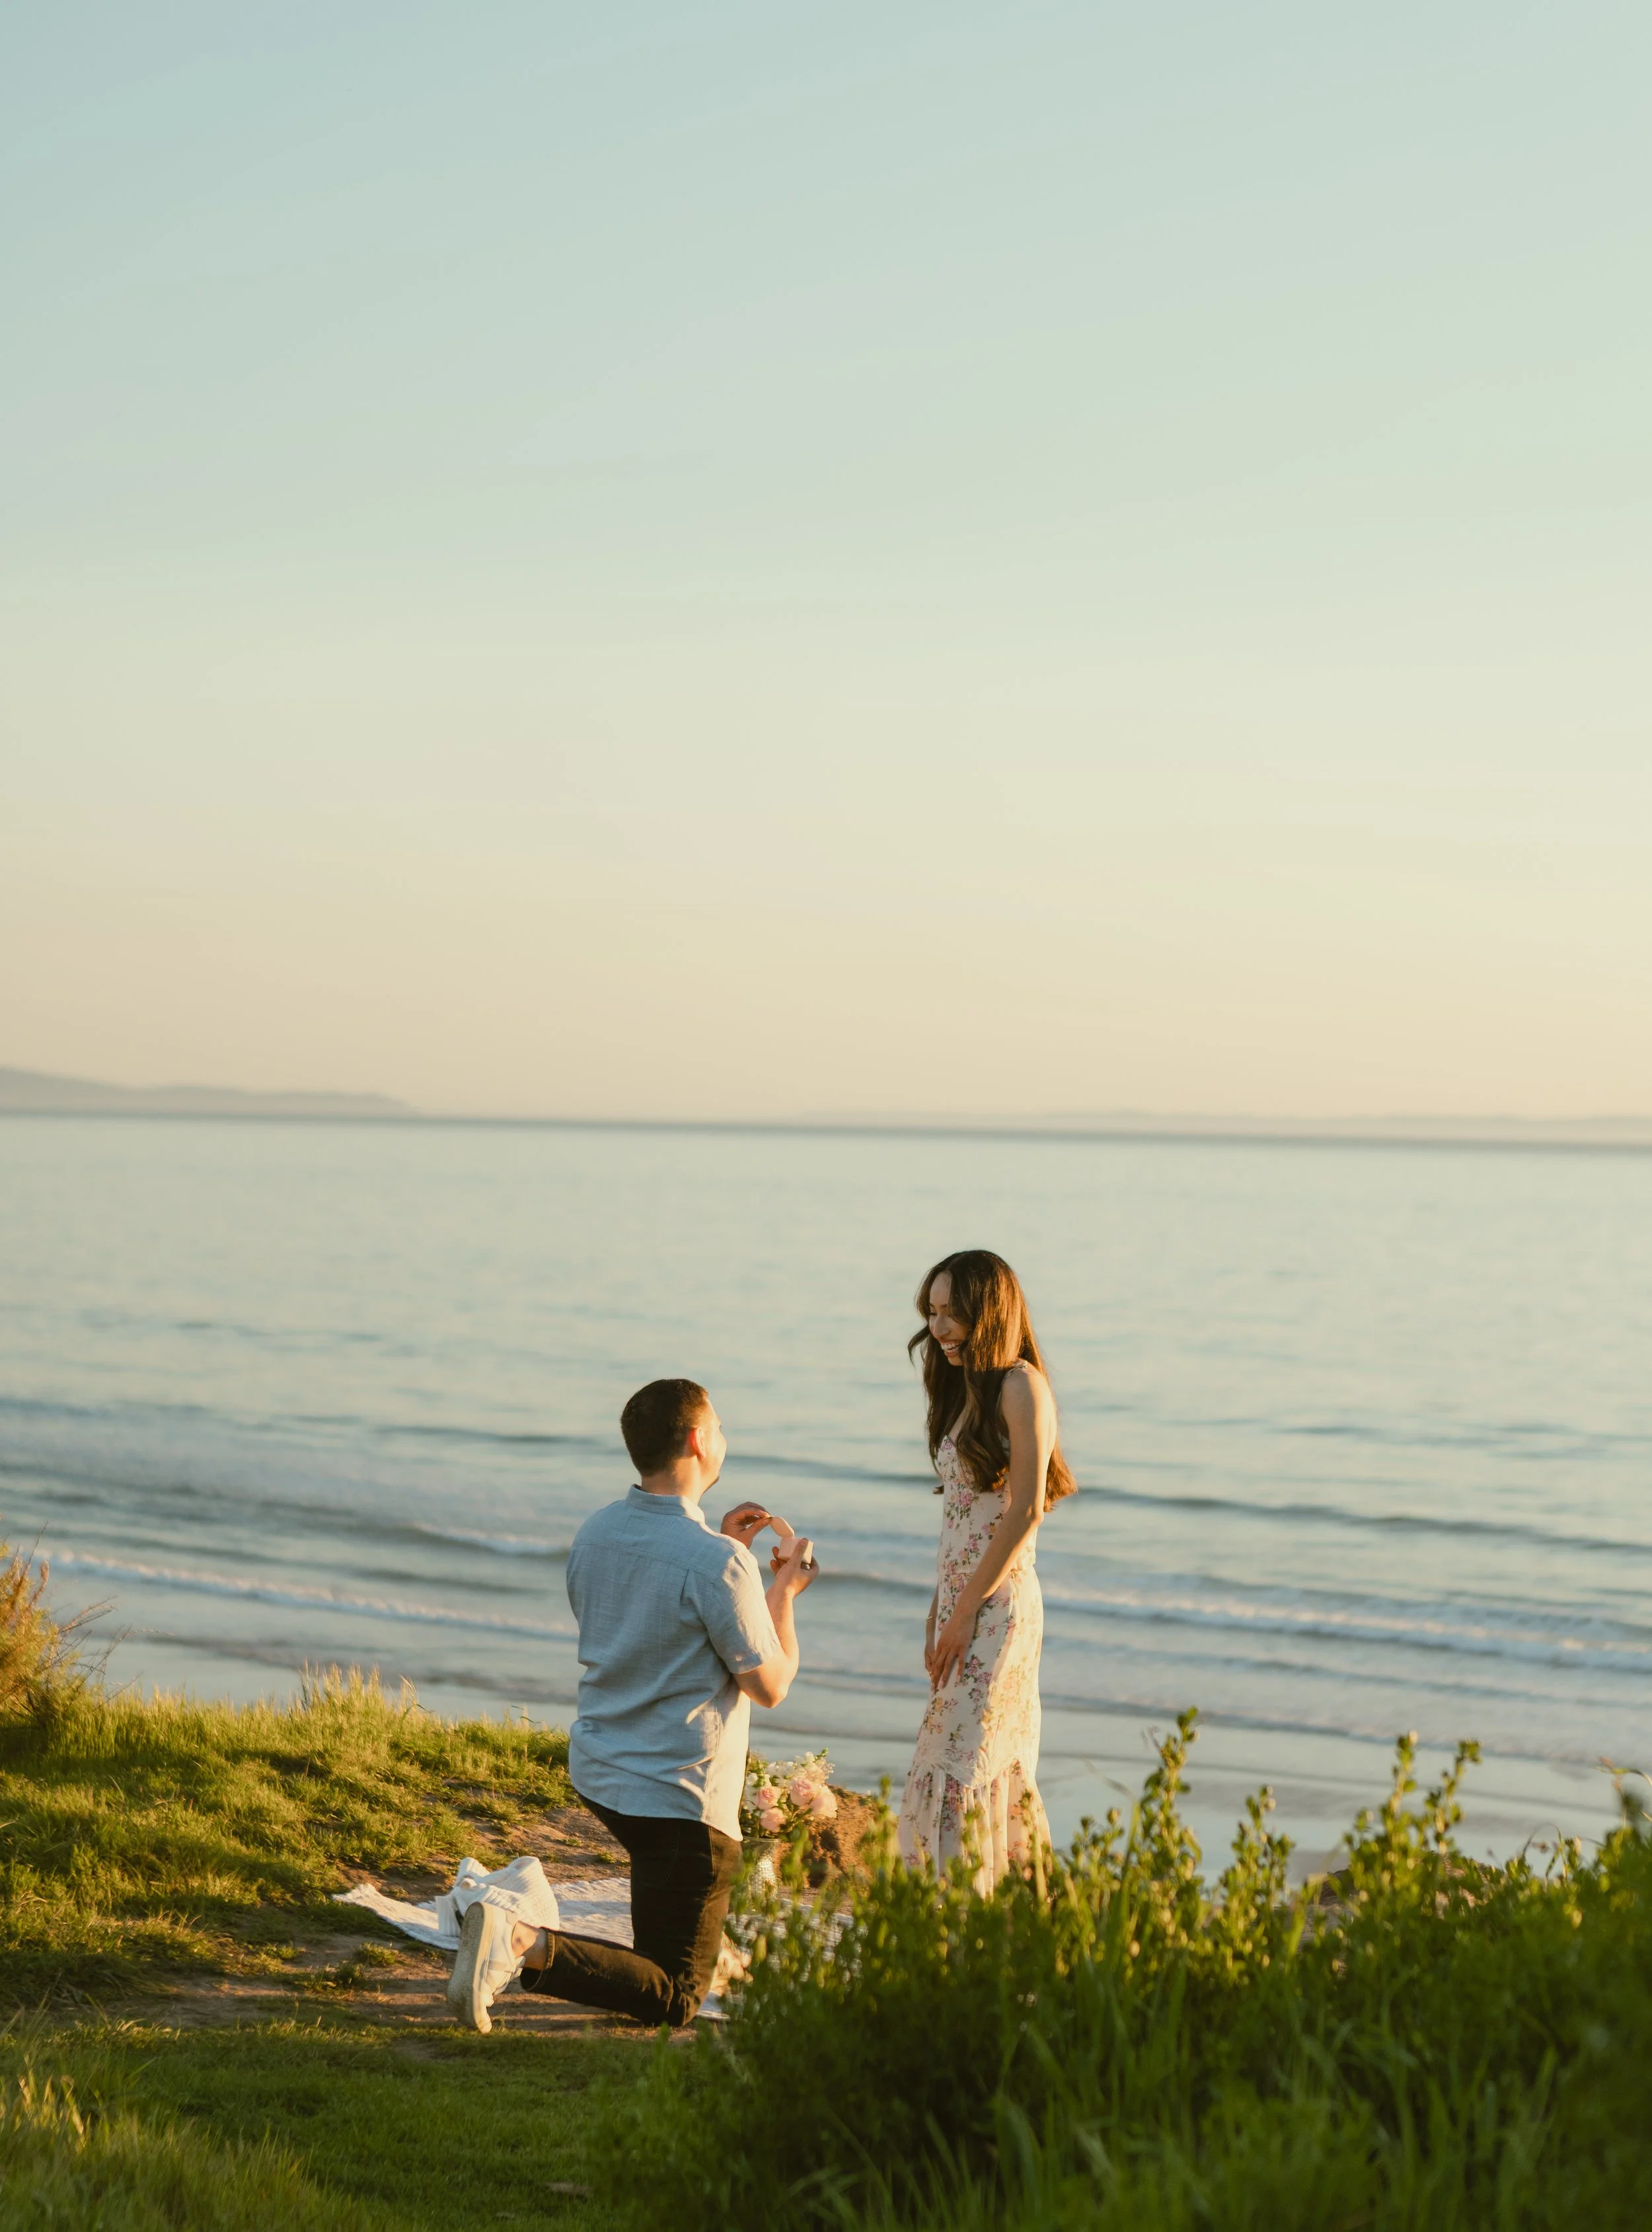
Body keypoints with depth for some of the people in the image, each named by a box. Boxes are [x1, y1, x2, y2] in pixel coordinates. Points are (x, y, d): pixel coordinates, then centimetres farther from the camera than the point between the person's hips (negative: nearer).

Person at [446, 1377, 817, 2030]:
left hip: (597, 1773, 8)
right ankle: (528, 1947, -22)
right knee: (673, 2000, -2)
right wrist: (784, 1589, 4)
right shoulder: (717, 1563, -22)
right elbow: (770, 1684, -11)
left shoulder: (595, 1532, 1)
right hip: (679, 1799, -8)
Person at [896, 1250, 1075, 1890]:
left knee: (961, 1762, -11)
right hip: (961, 1603, 9)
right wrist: (939, 1612, 13)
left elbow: (1026, 1510, -17)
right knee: (1002, 1767, 11)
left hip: (998, 1604, -9)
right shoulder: (966, 1390, 15)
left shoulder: (1021, 1387, -11)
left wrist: (966, 1610, -16)